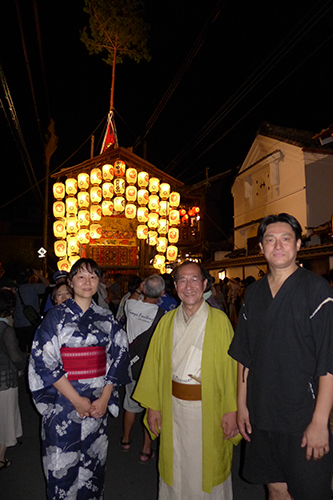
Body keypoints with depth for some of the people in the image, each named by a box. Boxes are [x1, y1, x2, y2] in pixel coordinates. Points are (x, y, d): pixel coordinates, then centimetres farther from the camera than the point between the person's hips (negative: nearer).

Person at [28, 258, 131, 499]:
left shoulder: (106, 318, 2)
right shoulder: (57, 315, -6)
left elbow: (116, 359, 3)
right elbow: (45, 362, -10)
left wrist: (105, 397, -7)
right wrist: (77, 400, -13)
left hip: (99, 403, 3)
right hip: (63, 401, -3)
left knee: (93, 459, 16)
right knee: (62, 462, 9)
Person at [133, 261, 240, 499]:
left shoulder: (219, 320, -7)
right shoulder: (166, 322, 2)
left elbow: (231, 367, -7)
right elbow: (154, 365, 4)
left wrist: (231, 410, -11)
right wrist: (152, 406, 2)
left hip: (209, 406, -2)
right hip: (174, 406, 3)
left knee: (208, 468, 13)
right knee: (175, 468, 17)